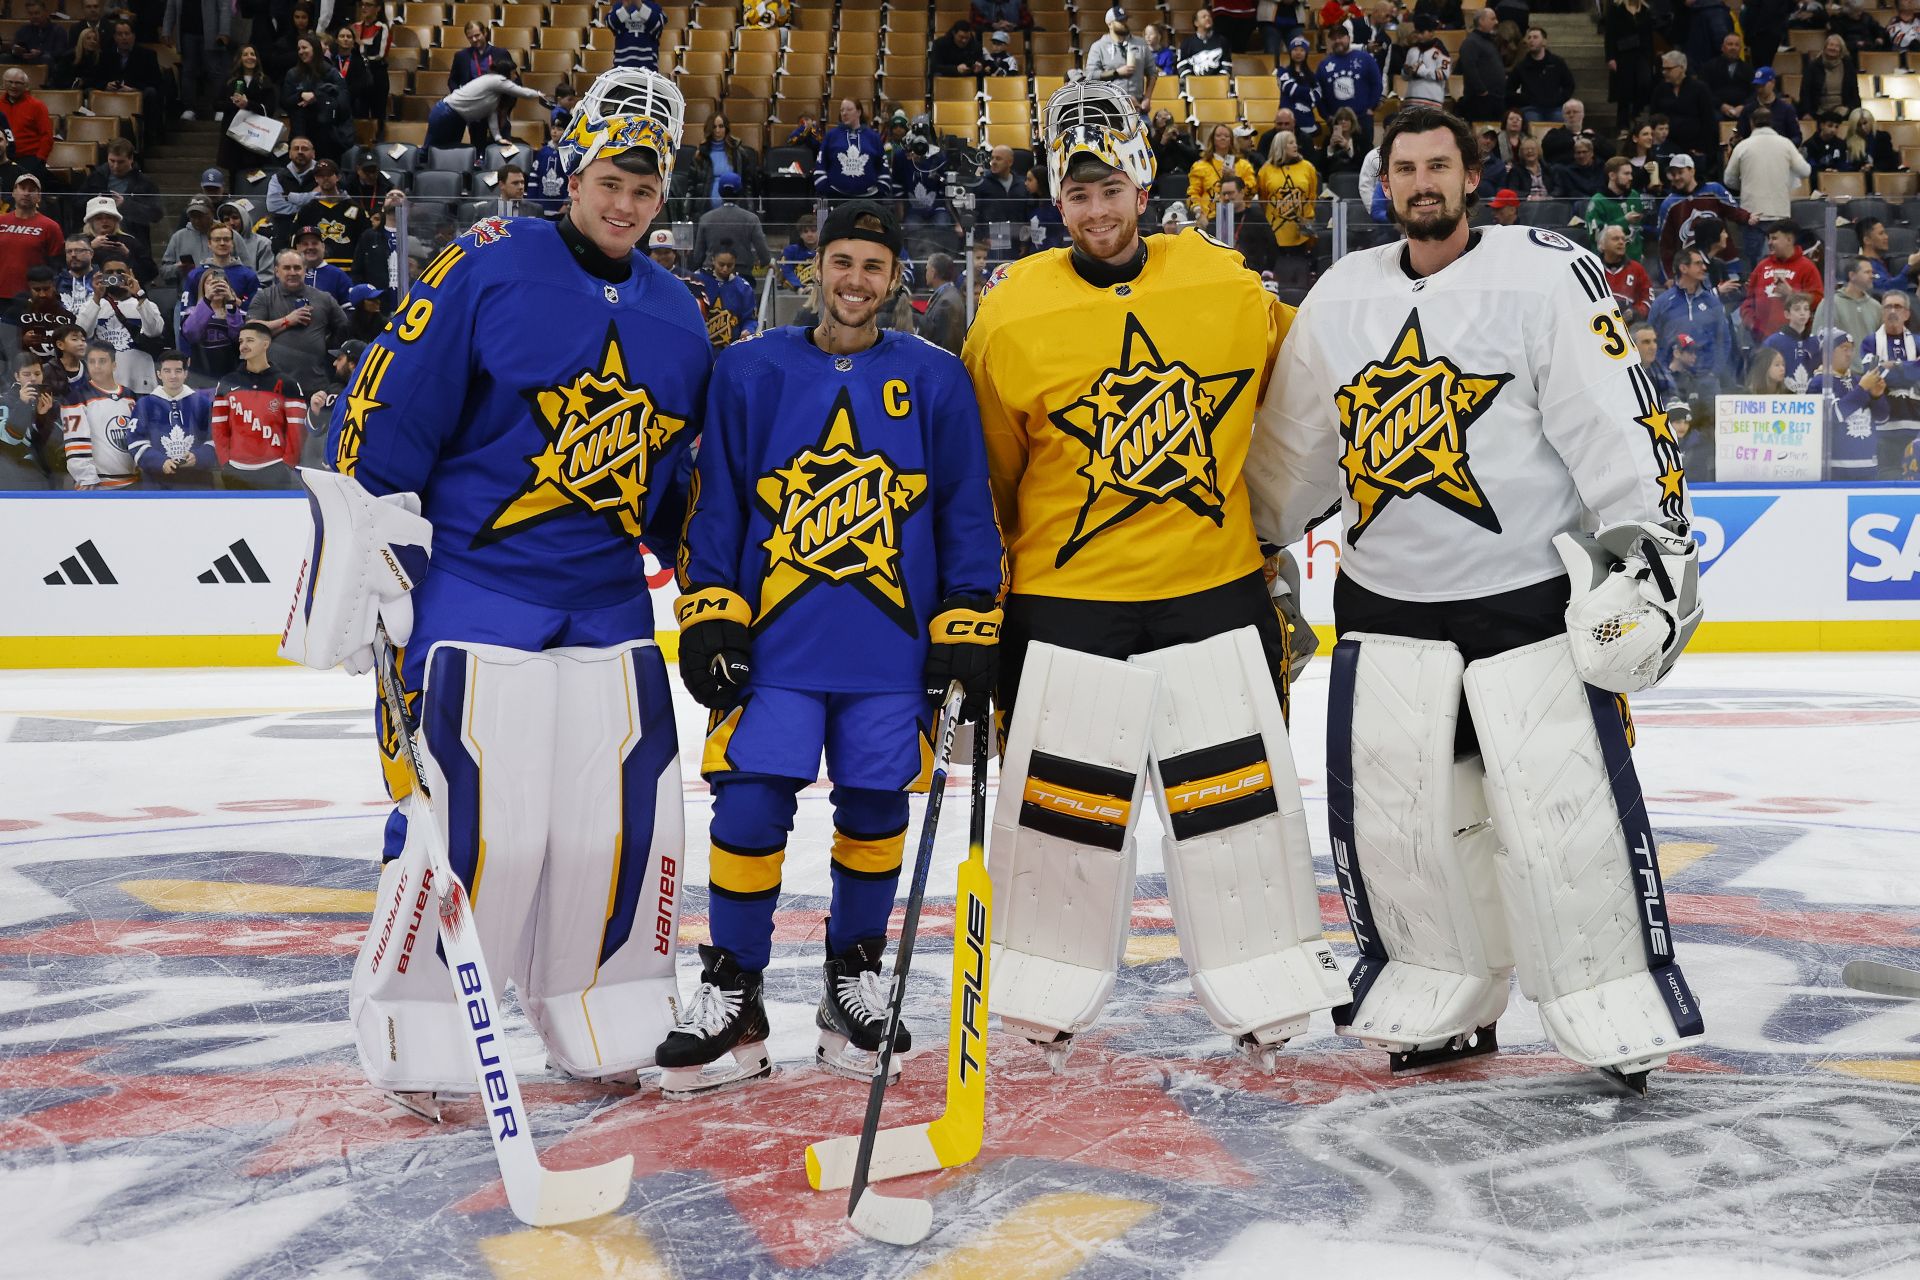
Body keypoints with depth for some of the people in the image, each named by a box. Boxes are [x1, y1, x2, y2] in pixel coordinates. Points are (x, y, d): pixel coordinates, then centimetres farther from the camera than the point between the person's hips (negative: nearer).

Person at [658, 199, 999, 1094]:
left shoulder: (935, 381, 6)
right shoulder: (750, 374, 6)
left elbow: (966, 512, 7)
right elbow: (714, 505, 6)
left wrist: (968, 629, 1)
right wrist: (707, 617, -1)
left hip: (893, 650, 1)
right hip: (773, 646, -1)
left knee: (874, 813, 7)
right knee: (748, 810, -7)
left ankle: (855, 982, 26)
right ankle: (731, 1001, 6)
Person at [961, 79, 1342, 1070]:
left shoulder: (1227, 288, 0)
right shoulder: (1012, 316, -5)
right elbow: (987, 470, 4)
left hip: (1215, 587, 2)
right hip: (1066, 598, -1)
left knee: (1240, 787, 5)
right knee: (1059, 794, 5)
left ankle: (1268, 994, 20)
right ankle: (1040, 997, 23)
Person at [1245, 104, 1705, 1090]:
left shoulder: (1543, 272, -5)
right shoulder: (1342, 296, 10)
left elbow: (1613, 413, -11)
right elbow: (1291, 447, 18)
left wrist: (1648, 533, -18)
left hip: (1534, 592, -4)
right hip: (1387, 606, 5)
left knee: (1565, 805, -6)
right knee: (1386, 810, 5)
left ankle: (1617, 1009, 10)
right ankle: (1445, 1003, 22)